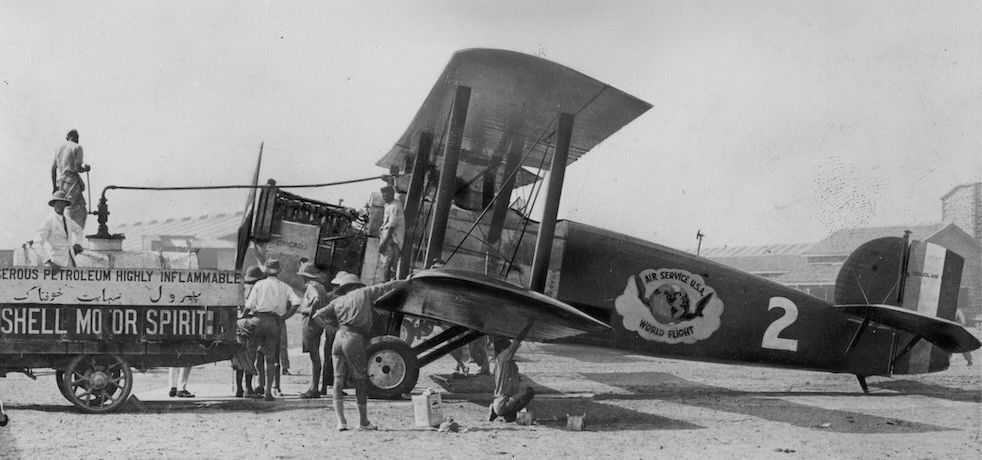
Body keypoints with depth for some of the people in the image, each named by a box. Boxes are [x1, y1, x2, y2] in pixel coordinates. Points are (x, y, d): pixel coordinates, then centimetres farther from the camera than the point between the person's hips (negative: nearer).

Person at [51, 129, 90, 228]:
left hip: (60, 182, 7)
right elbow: (78, 168, -13)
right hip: (72, 182, -7)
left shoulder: (59, 149, 14)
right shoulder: (77, 147, -4)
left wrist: (54, 187, 13)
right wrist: (86, 168, 9)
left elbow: (53, 169, 10)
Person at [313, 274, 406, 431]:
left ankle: (340, 421, 0)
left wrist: (329, 326, 26)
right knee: (361, 380, 6)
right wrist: (406, 282, 27)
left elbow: (317, 316, 11)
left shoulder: (338, 301, 19)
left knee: (339, 380, 9)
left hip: (340, 336, 4)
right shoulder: (364, 293, 12)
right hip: (354, 340, -4)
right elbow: (388, 286, 14)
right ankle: (363, 422, 12)